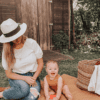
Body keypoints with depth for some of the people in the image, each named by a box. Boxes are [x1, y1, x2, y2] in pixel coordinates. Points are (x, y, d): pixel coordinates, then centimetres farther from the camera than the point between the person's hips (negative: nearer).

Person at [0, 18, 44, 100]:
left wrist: (34, 78, -12)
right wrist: (25, 78, -17)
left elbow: (40, 63, 0)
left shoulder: (32, 43, -9)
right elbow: (8, 74, -3)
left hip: (33, 76, 0)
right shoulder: (7, 51, -9)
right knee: (24, 88, -36)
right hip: (17, 78, 0)